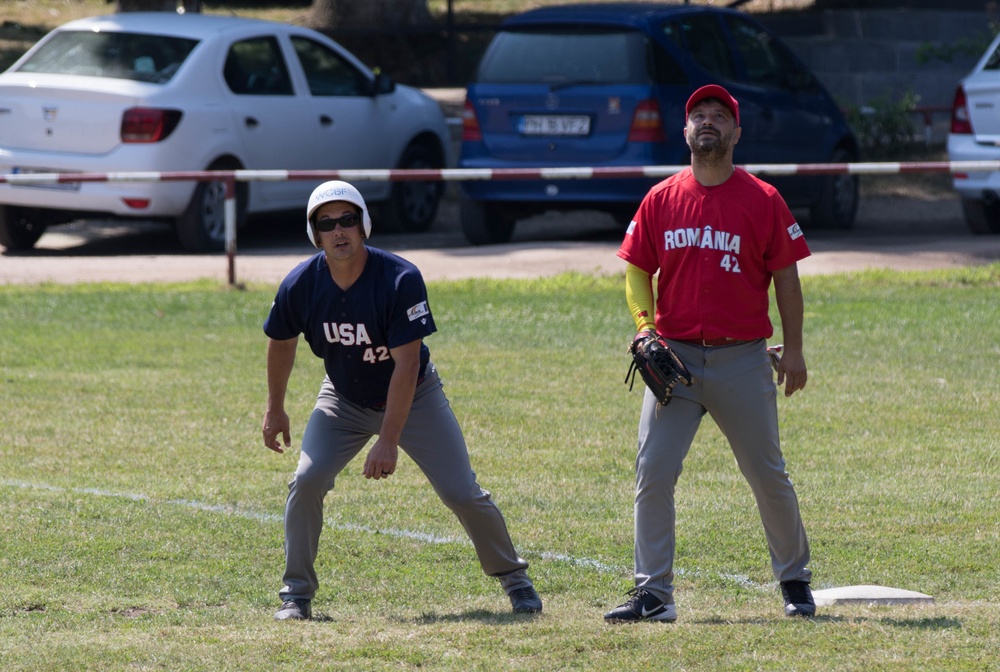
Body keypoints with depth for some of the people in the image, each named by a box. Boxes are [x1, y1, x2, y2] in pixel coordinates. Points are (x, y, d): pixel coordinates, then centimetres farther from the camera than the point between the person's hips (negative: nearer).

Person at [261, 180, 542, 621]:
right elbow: (281, 342, 3)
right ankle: (296, 592, -3)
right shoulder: (301, 285, -19)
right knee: (307, 481, -17)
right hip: (344, 400, 3)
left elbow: (406, 365, -29)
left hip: (414, 399, -2)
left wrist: (389, 440, -32)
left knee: (461, 492, -8)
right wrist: (275, 409, 11)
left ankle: (512, 577, 15)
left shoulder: (400, 280, -30)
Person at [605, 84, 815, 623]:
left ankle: (794, 579, 24)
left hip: (743, 359, -2)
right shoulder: (660, 200, 5)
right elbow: (636, 270, 10)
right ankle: (653, 592, -3)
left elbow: (785, 276, 3)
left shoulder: (762, 200, -1)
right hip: (674, 356, 2)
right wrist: (644, 326, -6)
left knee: (768, 476, 6)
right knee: (652, 473, -7)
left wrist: (793, 350, -1)